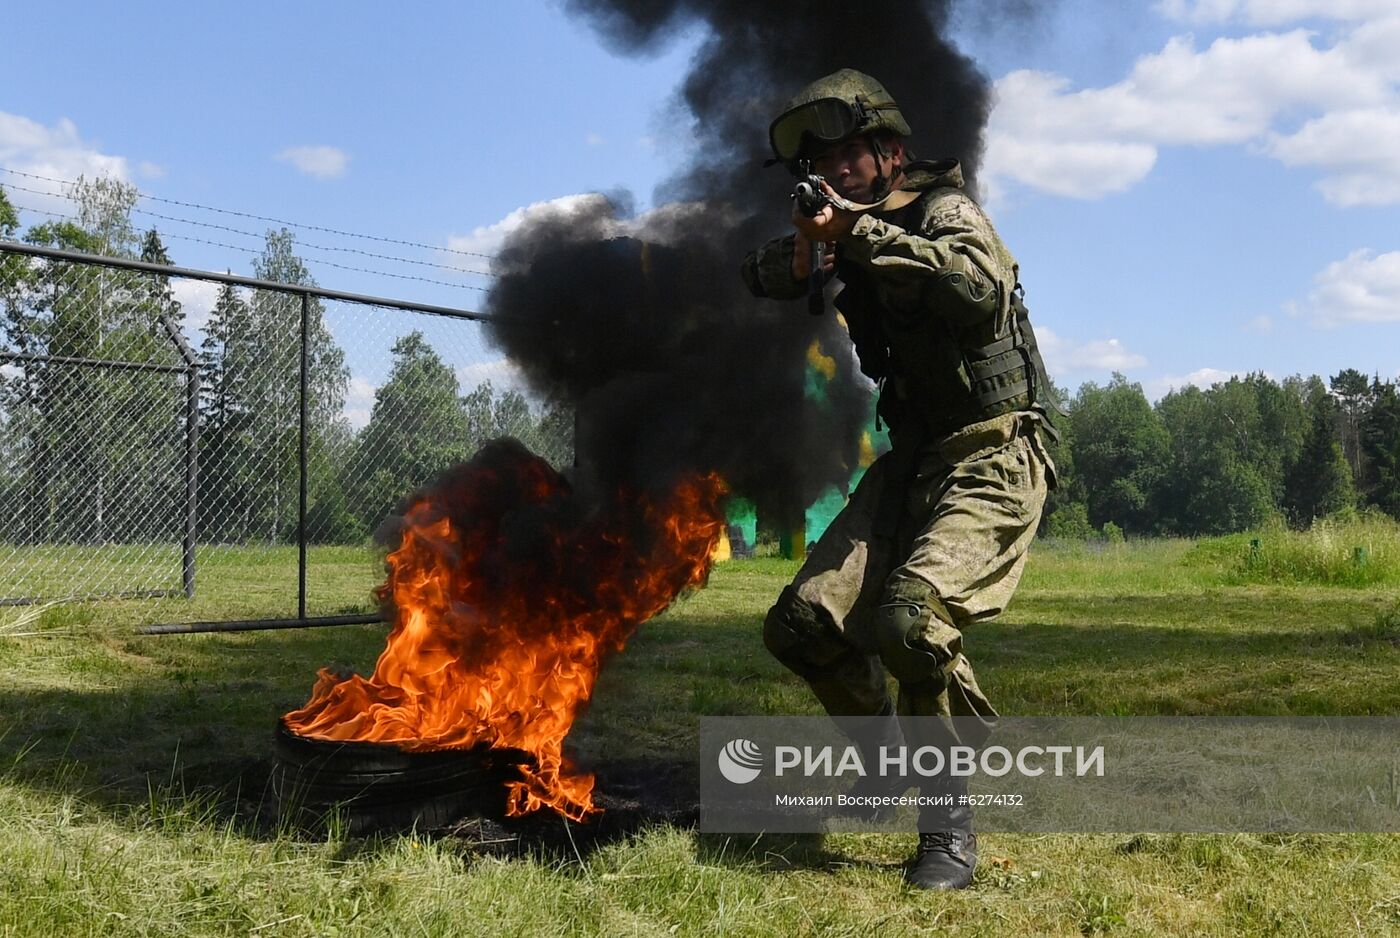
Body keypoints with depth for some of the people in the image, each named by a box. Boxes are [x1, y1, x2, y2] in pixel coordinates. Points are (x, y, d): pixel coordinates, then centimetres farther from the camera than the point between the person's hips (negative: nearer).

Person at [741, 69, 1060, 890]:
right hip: (911, 459, 8)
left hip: (991, 458, -8)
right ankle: (887, 749, 25)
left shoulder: (944, 211, -10)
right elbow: (760, 277, 16)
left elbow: (982, 285, -32)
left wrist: (858, 232, -30)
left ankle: (949, 824, -11)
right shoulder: (856, 233, 12)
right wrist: (797, 255, -7)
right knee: (804, 623, 0)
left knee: (913, 617, -29)